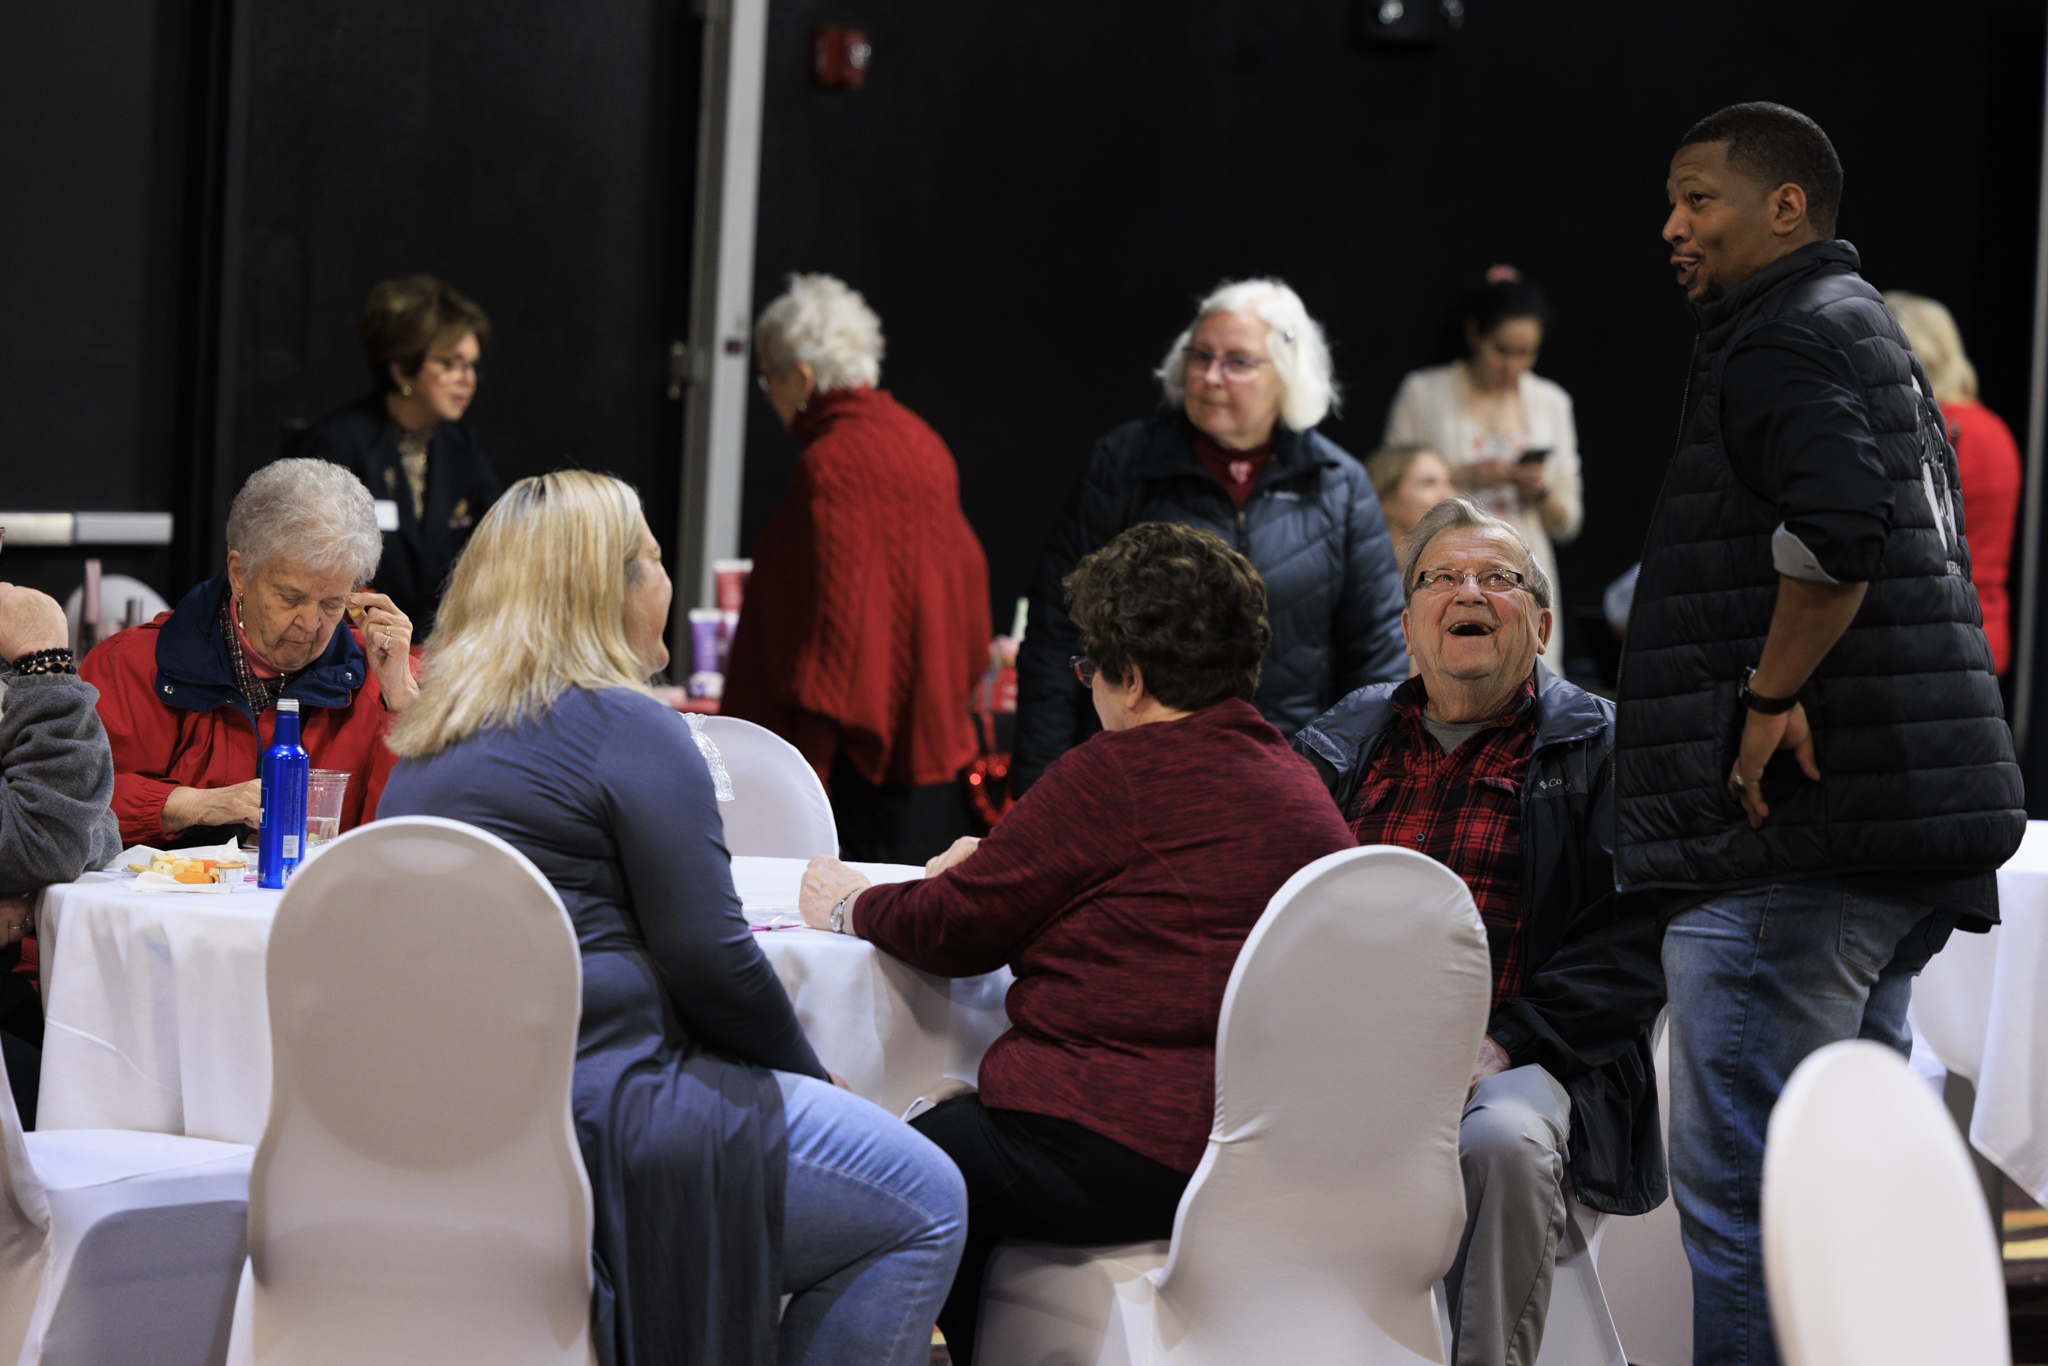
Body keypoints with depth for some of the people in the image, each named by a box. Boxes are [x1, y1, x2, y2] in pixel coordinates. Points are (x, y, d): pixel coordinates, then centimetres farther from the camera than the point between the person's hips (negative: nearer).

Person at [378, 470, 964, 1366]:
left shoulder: (426, 745, 19)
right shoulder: (624, 725, -9)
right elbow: (708, 956, -13)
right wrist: (807, 1074, 5)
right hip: (588, 1114, -10)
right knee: (921, 1206, -2)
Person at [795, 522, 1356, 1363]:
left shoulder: (1122, 772, -11)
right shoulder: (1304, 789, 14)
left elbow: (955, 929, -4)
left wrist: (851, 907, 16)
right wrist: (999, 865, 34)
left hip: (1124, 1151, -10)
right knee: (956, 1124, 23)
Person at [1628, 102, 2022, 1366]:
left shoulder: (1787, 337, -9)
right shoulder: (1873, 330, 23)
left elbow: (1836, 525, -27)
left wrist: (1772, 694, -18)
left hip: (1795, 832, -11)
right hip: (1905, 826, 11)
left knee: (1736, 1180, -9)